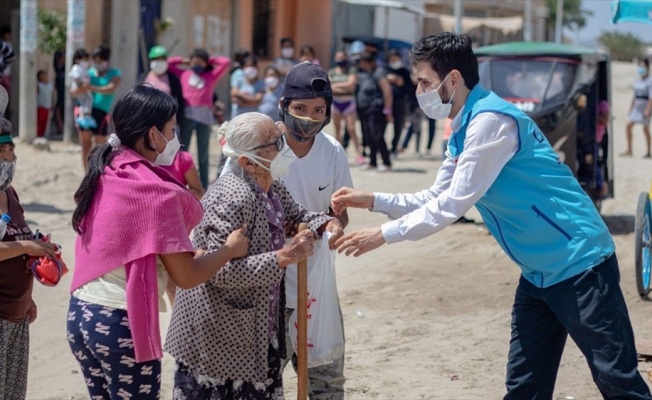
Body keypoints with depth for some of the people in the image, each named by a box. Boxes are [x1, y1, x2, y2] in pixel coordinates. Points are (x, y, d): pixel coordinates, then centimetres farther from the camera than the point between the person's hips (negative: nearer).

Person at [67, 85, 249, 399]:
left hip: (80, 313, 7)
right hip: (121, 324, -7)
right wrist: (231, 248, 0)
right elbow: (186, 276, -15)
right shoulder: (157, 192, -17)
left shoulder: (104, 174, 5)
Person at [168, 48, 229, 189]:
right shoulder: (184, 74, 13)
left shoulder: (211, 75, 11)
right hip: (188, 115, 0)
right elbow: (169, 62, 18)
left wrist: (210, 61, 16)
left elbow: (226, 62, 10)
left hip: (205, 115, 0)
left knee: (203, 153, 4)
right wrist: (185, 61, 19)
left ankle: (203, 187, 6)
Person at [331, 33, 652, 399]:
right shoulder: (463, 132, 10)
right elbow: (435, 200, 19)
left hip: (578, 262, -10)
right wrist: (372, 200, 7)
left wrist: (383, 235, -14)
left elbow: (453, 206, -20)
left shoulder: (490, 120, -20)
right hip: (538, 271, 10)